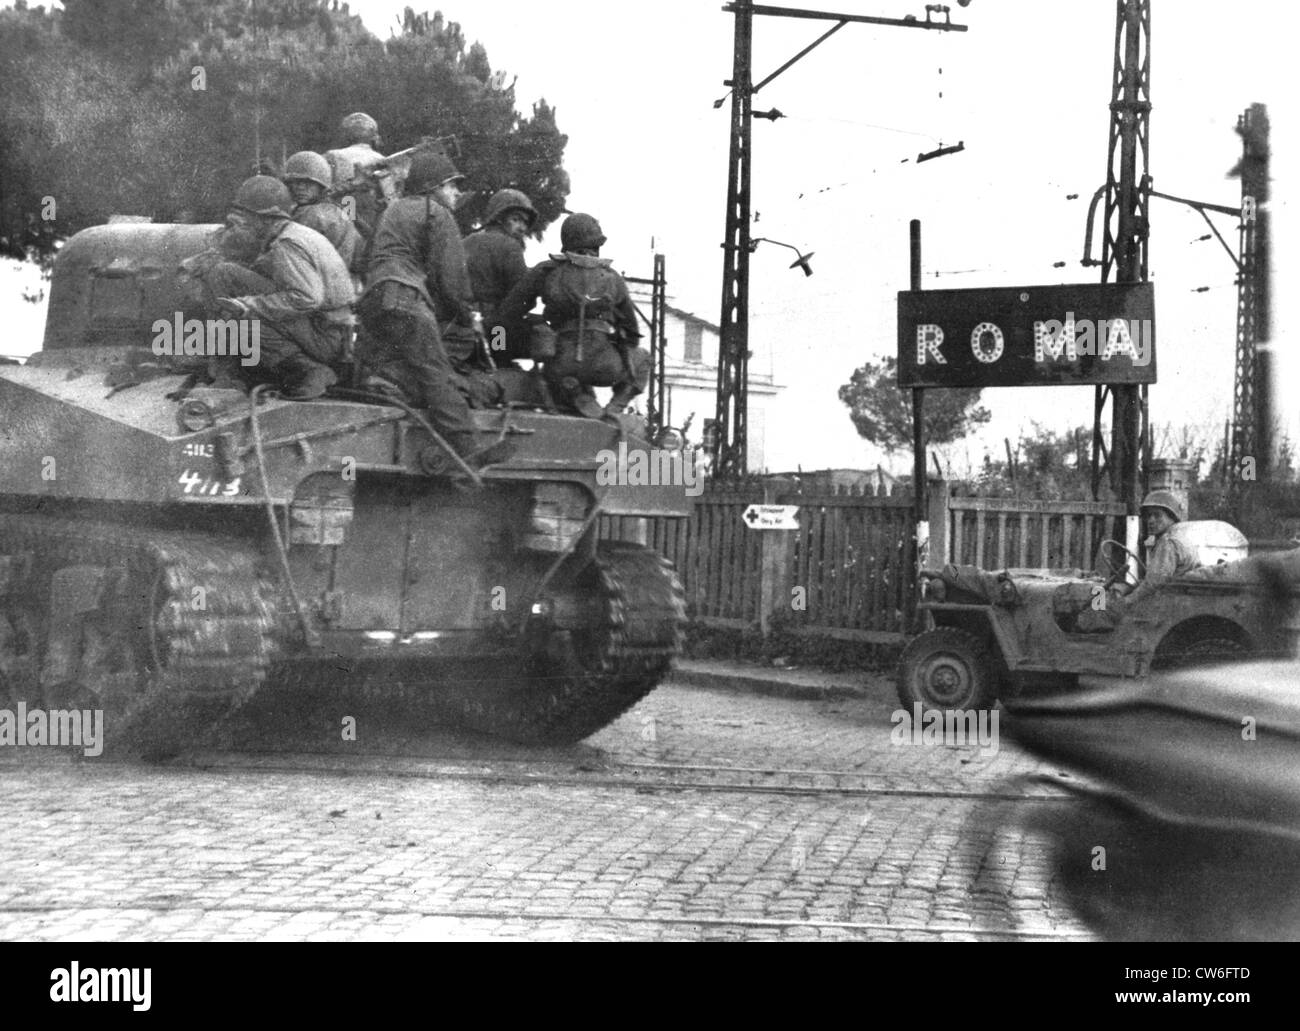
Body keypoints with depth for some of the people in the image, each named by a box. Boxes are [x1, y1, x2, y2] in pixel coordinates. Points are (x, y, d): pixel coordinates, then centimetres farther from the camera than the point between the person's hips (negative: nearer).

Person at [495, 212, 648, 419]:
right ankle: (615, 406, 8)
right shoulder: (613, 278, 13)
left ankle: (580, 399, 6)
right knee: (641, 360, 32)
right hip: (604, 366, 0)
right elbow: (631, 332, 23)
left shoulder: (546, 271, 9)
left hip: (563, 365, 0)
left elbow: (506, 314, 9)